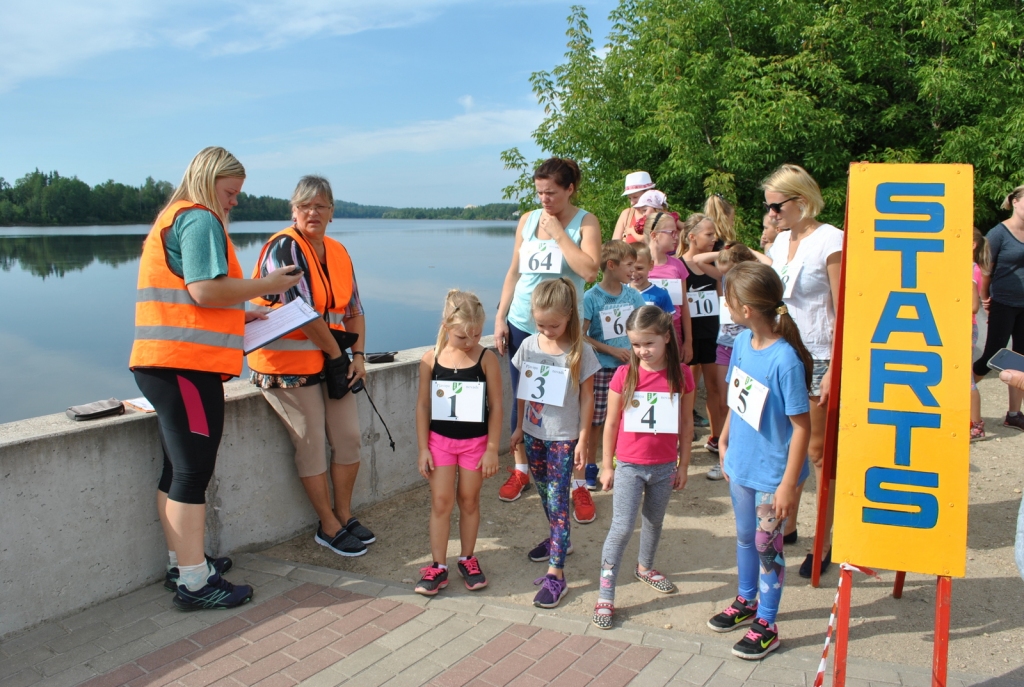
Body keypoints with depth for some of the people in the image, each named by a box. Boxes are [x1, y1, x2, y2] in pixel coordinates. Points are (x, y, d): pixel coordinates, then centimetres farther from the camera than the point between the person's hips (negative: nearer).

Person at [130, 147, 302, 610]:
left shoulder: (173, 218, 24)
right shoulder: (200, 219, -8)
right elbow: (206, 290, -20)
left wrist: (239, 316, 19)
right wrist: (267, 286, -9)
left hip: (164, 363, 10)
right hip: (187, 364, -10)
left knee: (178, 469, 16)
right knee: (193, 472, -6)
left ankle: (182, 564, 26)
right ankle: (194, 583, -1)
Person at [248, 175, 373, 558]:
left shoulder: (338, 253, 9)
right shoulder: (283, 248, -13)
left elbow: (353, 309, 12)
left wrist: (358, 355, -1)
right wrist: (337, 354, -13)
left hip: (331, 360, 7)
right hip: (287, 363, -7)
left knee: (349, 437, 4)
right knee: (312, 446, -2)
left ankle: (344, 515, 22)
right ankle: (329, 528, 13)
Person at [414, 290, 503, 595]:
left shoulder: (487, 359, -11)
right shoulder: (431, 359, -7)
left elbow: (496, 406, -7)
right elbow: (423, 405, -1)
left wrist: (492, 449, -7)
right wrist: (423, 448, -2)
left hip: (475, 441, -1)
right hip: (439, 440, 1)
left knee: (469, 501, 11)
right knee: (441, 501, 3)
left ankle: (468, 559, 29)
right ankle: (438, 566, 14)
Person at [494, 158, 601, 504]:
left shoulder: (585, 222, -4)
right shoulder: (528, 220, 7)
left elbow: (589, 270, -19)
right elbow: (514, 272, 11)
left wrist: (558, 233, -16)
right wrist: (500, 317, 6)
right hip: (521, 324, 4)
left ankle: (578, 480, 10)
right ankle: (520, 470, 26)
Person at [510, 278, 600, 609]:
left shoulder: (580, 352, -14)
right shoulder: (529, 345, -2)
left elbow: (587, 399, -8)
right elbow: (524, 391, 8)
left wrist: (582, 441, -9)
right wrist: (519, 427, 11)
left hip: (564, 437, -5)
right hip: (534, 433, 5)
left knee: (557, 499, -5)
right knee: (545, 493, 19)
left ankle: (556, 574, -1)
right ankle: (559, 539, 44)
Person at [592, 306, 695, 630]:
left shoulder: (681, 374, -6)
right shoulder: (624, 375, -10)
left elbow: (686, 423, 3)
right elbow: (611, 423, -2)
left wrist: (683, 465, 6)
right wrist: (607, 465, 0)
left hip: (664, 466, 2)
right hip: (629, 465, -2)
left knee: (655, 520, 21)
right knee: (622, 528, -5)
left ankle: (645, 567, 47)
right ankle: (605, 596, 4)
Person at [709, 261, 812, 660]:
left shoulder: (785, 360, -27)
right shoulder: (743, 341, -5)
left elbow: (802, 426, -21)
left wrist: (788, 484, -20)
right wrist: (725, 440, 12)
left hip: (771, 473, -7)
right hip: (741, 463, 7)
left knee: (767, 545, 9)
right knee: (744, 537, 22)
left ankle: (766, 625, 27)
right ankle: (746, 602, 43)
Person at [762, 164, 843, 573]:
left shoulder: (830, 241, -11)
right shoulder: (781, 241, 11)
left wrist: (834, 370, -18)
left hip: (818, 358, -6)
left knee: (817, 452, 1)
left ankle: (825, 542, 12)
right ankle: (786, 526, 23)